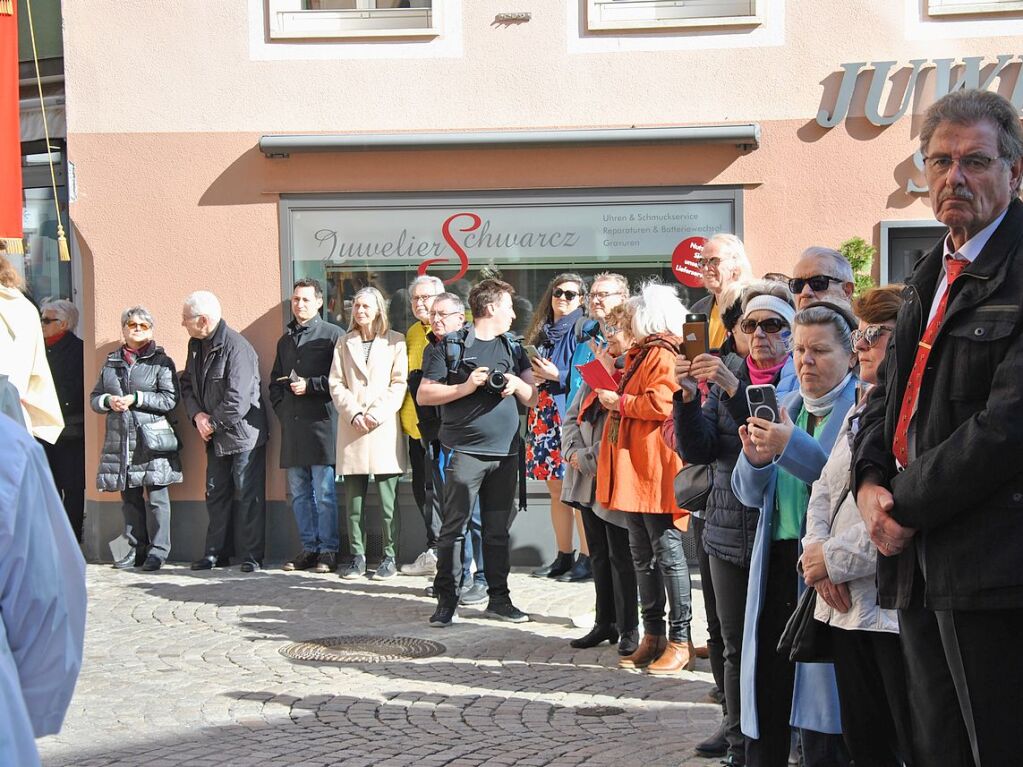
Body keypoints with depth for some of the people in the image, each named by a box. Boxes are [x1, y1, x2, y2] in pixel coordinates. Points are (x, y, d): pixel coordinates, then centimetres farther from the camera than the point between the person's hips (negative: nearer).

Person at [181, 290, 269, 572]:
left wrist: (213, 424, -14)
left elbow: (237, 401, -24)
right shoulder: (196, 345, 7)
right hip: (215, 437, 8)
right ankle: (216, 552, 20)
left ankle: (252, 555, 4)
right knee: (216, 495, 12)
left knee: (248, 496, -2)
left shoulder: (236, 347, -20)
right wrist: (197, 415, -6)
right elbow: (187, 383, 11)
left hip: (243, 433, -8)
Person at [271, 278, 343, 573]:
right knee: (299, 493, 9)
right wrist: (281, 408, 13)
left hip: (322, 424, -7)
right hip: (292, 425, 7)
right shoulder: (285, 340, 21)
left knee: (324, 492, -5)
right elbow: (275, 383, 28)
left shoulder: (332, 334, -1)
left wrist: (310, 385, -12)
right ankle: (309, 548, 15)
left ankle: (328, 550, 1)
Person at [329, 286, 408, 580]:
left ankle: (390, 557, 4)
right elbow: (336, 384, 9)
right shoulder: (344, 342, 15)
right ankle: (357, 556, 9)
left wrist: (377, 414, -11)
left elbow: (399, 384, -1)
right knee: (353, 498, 3)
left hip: (384, 428, -3)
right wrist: (354, 413, -6)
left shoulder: (395, 342, 5)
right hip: (352, 428, 3)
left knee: (388, 499, -3)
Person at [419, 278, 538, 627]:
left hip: (505, 452, 5)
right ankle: (447, 601, 2)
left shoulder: (512, 349, 17)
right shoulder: (450, 347, 0)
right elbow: (423, 395, -3)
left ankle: (499, 598, 16)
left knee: (498, 529, 9)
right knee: (454, 527, -3)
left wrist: (516, 383, -3)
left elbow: (533, 400, 17)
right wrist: (466, 387, -13)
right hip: (465, 451, -5)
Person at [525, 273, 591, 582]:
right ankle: (563, 556, 17)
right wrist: (533, 377, 2)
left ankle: (587, 558, -3)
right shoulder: (542, 331, 17)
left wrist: (557, 376, -16)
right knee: (556, 489, 10)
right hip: (545, 417, 7)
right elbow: (530, 370, 24)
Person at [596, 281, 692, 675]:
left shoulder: (663, 356, -13)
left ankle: (680, 641, -2)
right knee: (642, 556, 12)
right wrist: (615, 382, 17)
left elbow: (661, 404, -25)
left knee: (667, 553, -6)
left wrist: (619, 402, -14)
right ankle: (653, 636, 18)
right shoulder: (641, 354, 20)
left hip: (655, 474, -11)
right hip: (632, 472, 11)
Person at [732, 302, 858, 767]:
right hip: (776, 567, 6)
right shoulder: (782, 406, 15)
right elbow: (750, 495, 14)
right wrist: (755, 458, -7)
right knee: (765, 705, 7)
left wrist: (792, 446, -24)